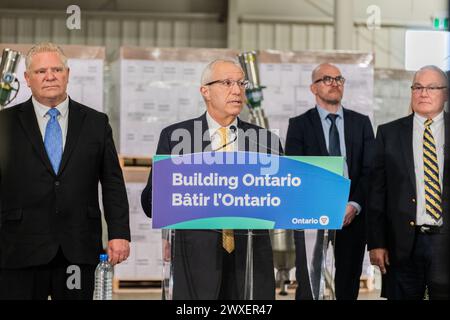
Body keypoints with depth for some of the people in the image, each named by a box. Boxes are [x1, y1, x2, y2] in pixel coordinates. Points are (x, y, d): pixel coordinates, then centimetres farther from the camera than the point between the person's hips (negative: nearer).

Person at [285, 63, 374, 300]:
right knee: (309, 288, -3)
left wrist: (355, 205, -9)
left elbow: (369, 170, 5)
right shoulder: (299, 125, 5)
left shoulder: (361, 123, 12)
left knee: (348, 289, 5)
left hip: (352, 216, 2)